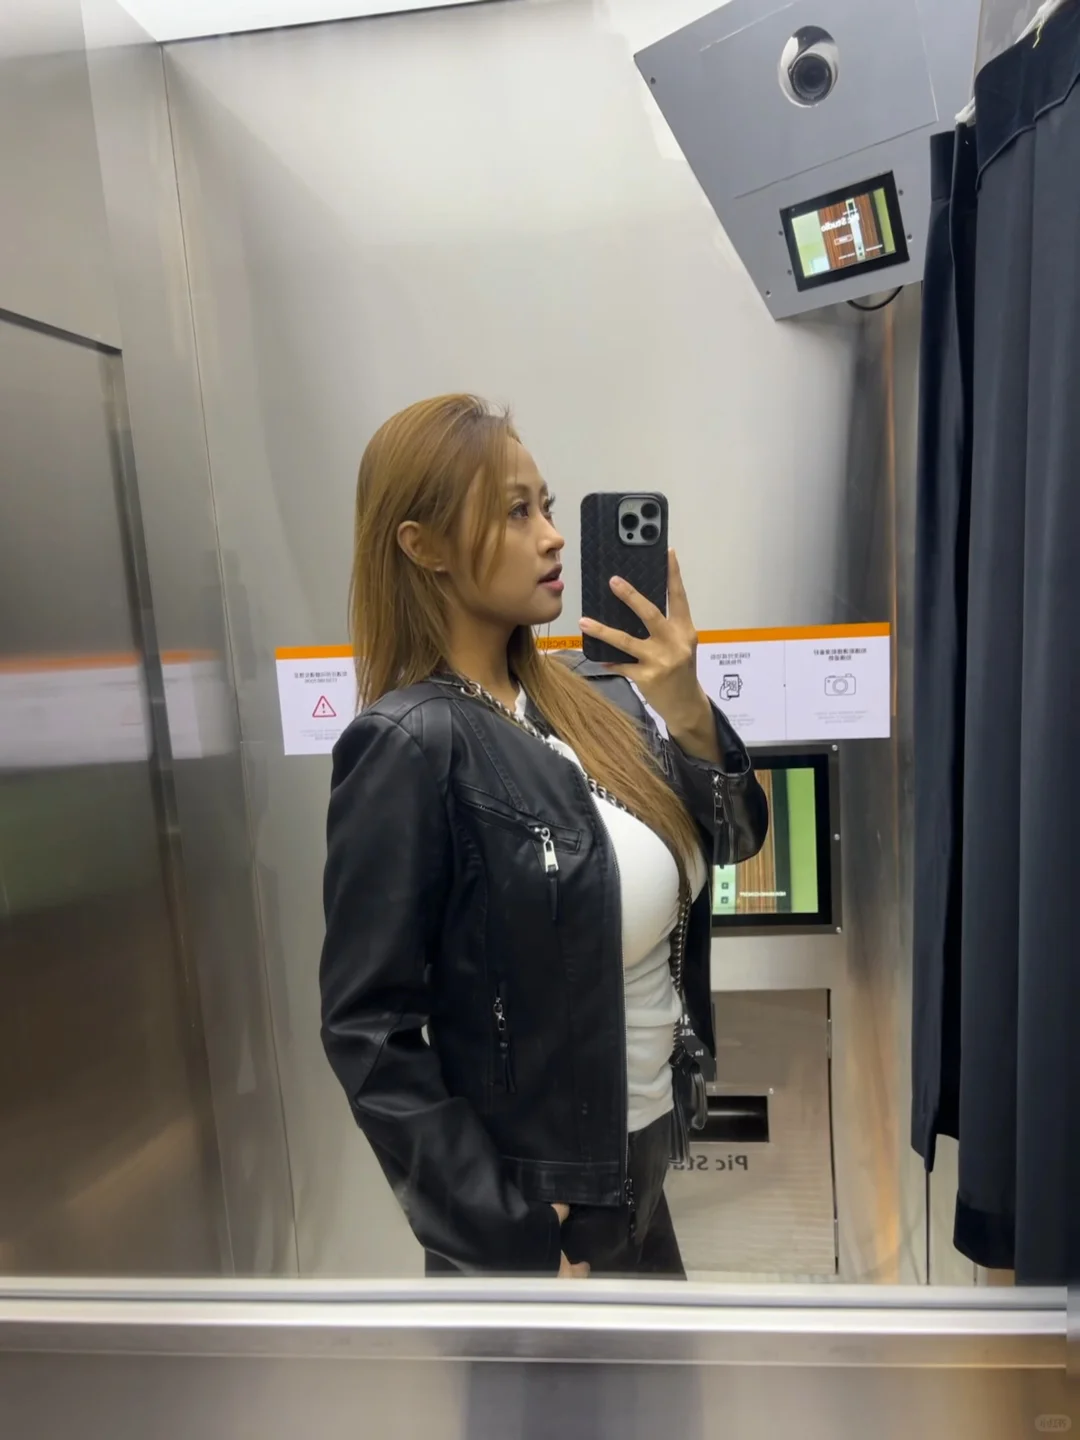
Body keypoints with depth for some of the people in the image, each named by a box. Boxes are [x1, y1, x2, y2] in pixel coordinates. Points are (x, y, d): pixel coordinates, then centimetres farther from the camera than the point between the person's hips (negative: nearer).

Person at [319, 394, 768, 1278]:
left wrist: (688, 712, -18)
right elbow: (368, 1030, -20)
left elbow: (736, 839, 0)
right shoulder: (411, 743, -22)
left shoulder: (587, 692, -3)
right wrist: (504, 1236, -16)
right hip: (535, 1197, -7)